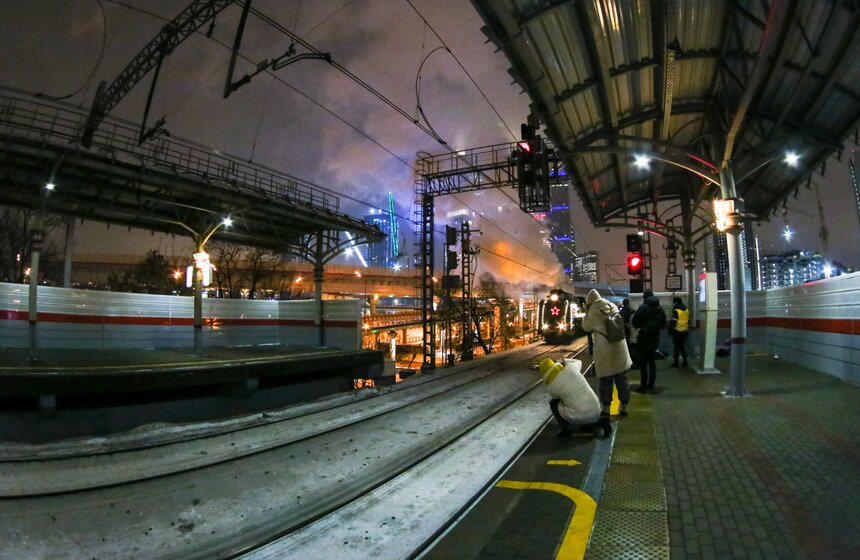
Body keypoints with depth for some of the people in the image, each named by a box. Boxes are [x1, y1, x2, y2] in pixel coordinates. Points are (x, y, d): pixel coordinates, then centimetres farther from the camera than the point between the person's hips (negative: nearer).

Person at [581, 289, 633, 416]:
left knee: (605, 380, 5)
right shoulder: (613, 307, 7)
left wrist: (587, 312, 6)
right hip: (620, 348, 5)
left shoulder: (594, 311, -12)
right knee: (622, 379, 10)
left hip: (605, 351, -5)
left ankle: (606, 407, 11)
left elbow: (586, 327, 0)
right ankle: (624, 407, 16)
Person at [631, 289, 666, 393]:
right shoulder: (660, 308, 6)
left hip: (644, 338, -6)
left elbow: (635, 323, -12)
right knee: (652, 362, 12)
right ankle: (651, 385, 14)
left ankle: (644, 386, -1)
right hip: (655, 339, 6)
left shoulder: (643, 307, -13)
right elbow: (663, 324, 12)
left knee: (643, 363, -1)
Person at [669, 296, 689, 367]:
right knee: (682, 346, 18)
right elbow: (688, 321, 13)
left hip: (677, 331, -6)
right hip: (685, 331, 6)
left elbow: (673, 322, -17)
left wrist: (670, 330, -9)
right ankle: (685, 361, 18)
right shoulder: (687, 311, 9)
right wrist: (687, 329, 21)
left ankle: (676, 362, 4)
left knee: (676, 347, 1)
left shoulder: (676, 311, -13)